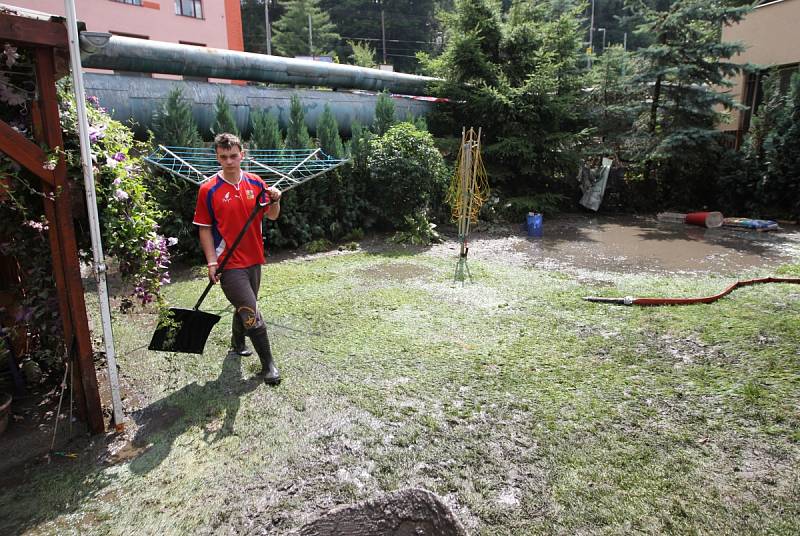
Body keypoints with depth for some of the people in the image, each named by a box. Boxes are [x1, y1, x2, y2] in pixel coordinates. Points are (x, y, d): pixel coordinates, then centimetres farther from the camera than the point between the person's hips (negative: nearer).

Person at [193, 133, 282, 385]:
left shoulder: (255, 183, 1)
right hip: (229, 263, -5)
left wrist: (275, 200, -13)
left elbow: (272, 216, 8)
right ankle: (268, 363, 7)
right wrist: (212, 262, -11)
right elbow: (204, 228, -5)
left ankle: (237, 343, 47)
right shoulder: (209, 189, -9)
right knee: (251, 312, -7)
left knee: (244, 307, 22)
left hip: (253, 259, 5)